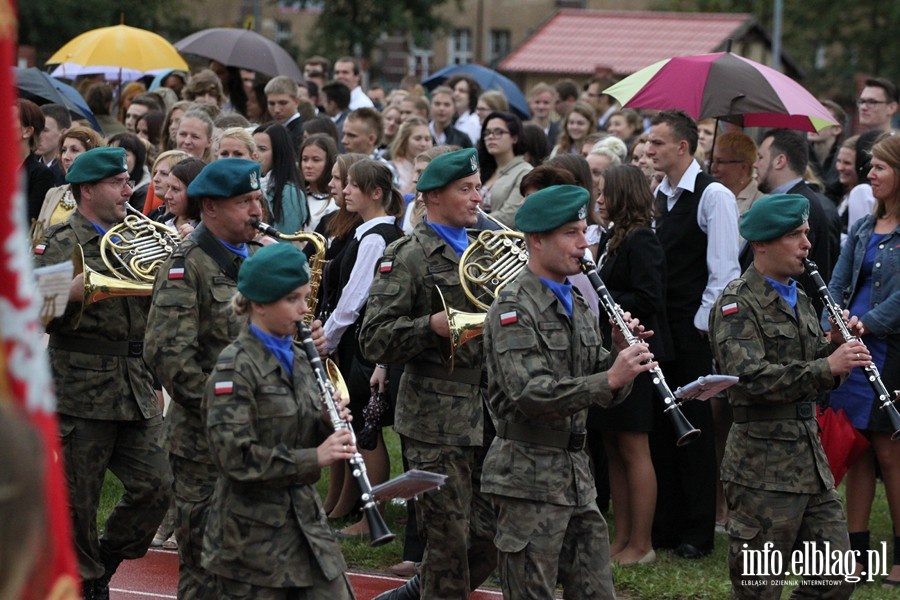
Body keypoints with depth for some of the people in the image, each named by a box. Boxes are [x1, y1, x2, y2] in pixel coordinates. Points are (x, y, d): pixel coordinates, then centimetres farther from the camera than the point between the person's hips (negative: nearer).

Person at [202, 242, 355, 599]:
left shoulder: (296, 358, 10)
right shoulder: (236, 367, -13)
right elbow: (234, 456, -21)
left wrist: (331, 427, -4)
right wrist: (314, 457, -23)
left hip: (305, 522, 7)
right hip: (253, 534, -7)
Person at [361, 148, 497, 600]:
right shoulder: (409, 256, -6)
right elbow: (374, 339, -12)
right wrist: (432, 326, -26)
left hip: (485, 418, 7)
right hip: (436, 421, -7)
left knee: (488, 540, 9)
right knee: (449, 542, -3)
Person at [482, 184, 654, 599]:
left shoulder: (577, 307, 15)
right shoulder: (513, 310, -12)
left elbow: (603, 390, 13)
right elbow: (529, 394, -24)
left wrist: (621, 357, -8)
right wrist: (609, 379, -31)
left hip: (577, 475, 8)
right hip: (529, 478, -8)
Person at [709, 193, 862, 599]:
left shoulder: (799, 299, 16)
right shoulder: (737, 304, -10)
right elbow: (749, 378, -24)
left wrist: (837, 348, 1)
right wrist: (826, 367, -26)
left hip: (811, 462, 8)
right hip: (763, 469, -8)